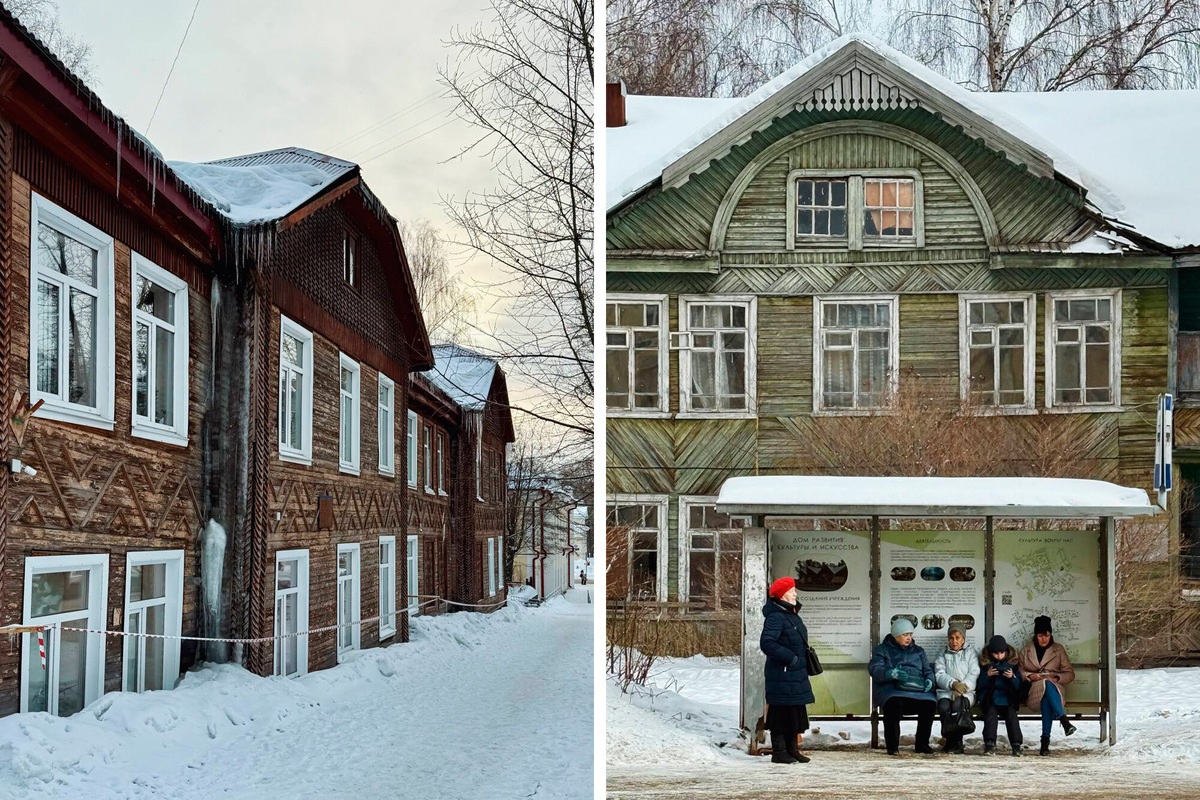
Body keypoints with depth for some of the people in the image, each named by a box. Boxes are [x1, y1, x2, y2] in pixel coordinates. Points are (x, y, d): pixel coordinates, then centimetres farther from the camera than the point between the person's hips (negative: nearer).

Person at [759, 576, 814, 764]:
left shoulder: (793, 616, 15)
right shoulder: (775, 617, -17)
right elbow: (767, 643, -25)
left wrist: (804, 660, 13)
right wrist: (791, 658, -21)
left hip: (796, 674, 10)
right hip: (782, 675, -10)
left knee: (796, 712, 13)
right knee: (781, 712, -5)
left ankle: (792, 750, 22)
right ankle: (779, 752, 2)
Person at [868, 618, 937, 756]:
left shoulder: (918, 651, 29)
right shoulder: (882, 650, 15)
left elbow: (928, 670, 22)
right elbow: (875, 670, 0)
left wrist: (929, 680, -3)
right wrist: (892, 673, -20)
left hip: (918, 690, 3)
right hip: (892, 688, -3)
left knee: (930, 703, -29)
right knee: (894, 703, -39)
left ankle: (922, 744, -14)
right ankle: (892, 746, -27)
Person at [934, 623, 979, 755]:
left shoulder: (971, 653, 17)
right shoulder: (943, 655, 21)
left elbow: (974, 674, 2)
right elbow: (939, 675, 4)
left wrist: (962, 687, -16)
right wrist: (953, 684, -16)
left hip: (967, 692, -1)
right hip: (946, 691, 2)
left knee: (957, 704, -35)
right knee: (943, 707, -32)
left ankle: (956, 743, -27)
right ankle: (949, 741, -23)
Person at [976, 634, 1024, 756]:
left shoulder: (1012, 663, 11)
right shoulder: (985, 664, 8)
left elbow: (1018, 687, 9)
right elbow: (979, 686, 5)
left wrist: (1012, 677, -10)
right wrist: (987, 676, -12)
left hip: (1007, 698, 1)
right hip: (990, 698, -1)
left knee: (1011, 714, -26)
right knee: (991, 714, -29)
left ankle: (1016, 746, -30)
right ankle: (990, 744, -37)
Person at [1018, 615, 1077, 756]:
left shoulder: (1059, 650, 15)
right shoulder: (1026, 651, 17)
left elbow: (1070, 673, 15)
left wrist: (1058, 678, -7)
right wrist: (1029, 676, -5)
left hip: (1054, 689, 0)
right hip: (1032, 691, 0)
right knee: (1046, 686, -39)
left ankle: (1045, 739, -47)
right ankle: (1064, 720, -51)